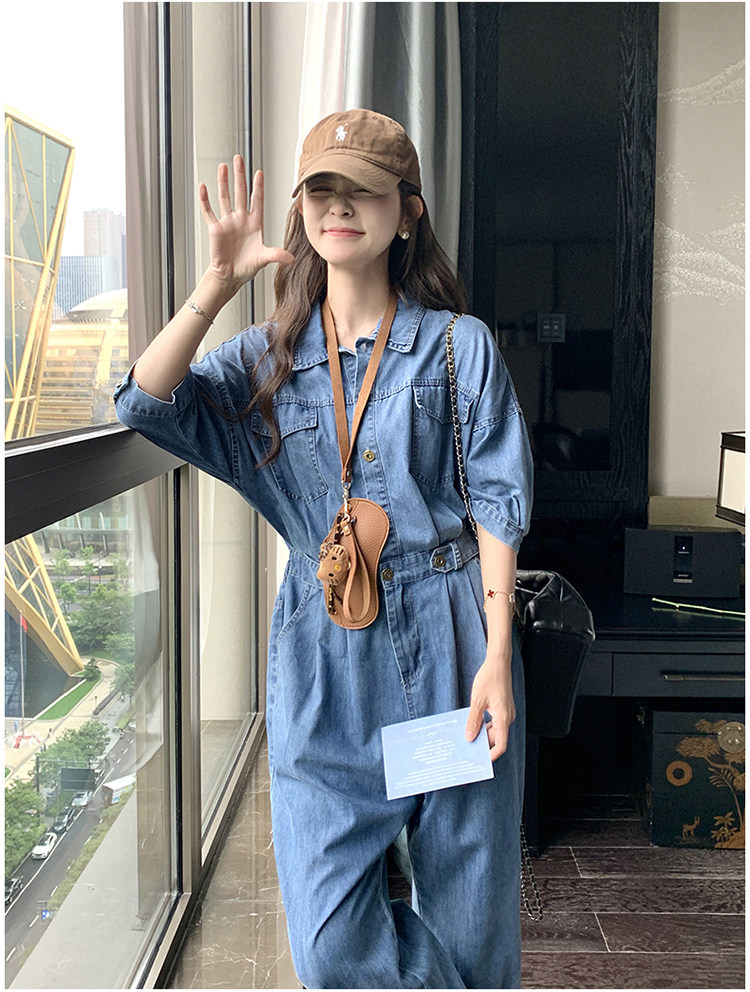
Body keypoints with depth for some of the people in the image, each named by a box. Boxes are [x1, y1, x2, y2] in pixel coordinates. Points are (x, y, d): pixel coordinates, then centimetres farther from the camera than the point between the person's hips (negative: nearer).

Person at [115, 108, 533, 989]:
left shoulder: (460, 346, 2)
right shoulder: (268, 358, 8)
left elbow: (496, 506, -1)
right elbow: (146, 404, -7)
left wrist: (496, 658, -8)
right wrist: (220, 281, -12)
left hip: (446, 645, -1)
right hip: (323, 656, 2)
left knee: (467, 915, 10)